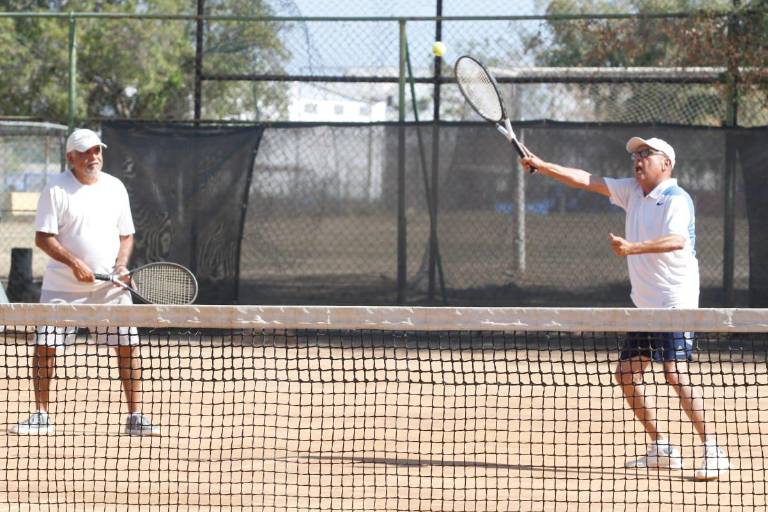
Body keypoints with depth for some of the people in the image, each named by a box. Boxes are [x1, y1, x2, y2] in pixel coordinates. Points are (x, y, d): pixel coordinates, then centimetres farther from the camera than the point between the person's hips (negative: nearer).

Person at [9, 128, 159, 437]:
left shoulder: (115, 188, 8)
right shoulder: (56, 189, -5)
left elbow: (126, 235, 14)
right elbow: (43, 238, -9)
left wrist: (121, 264, -5)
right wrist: (74, 263, -22)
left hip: (109, 287, 2)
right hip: (63, 286, -2)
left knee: (128, 346, -5)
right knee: (45, 345, -6)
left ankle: (136, 418, 2)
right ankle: (41, 416, 8)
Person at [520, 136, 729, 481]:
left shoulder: (676, 199, -12)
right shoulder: (633, 192, 13)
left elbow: (677, 240, -29)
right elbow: (587, 181, 13)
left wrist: (633, 248, -41)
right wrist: (541, 166, 7)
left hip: (675, 301, -9)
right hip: (645, 306, 9)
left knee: (676, 373, -20)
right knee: (627, 373, 9)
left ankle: (713, 451, -19)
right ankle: (662, 449, 17)